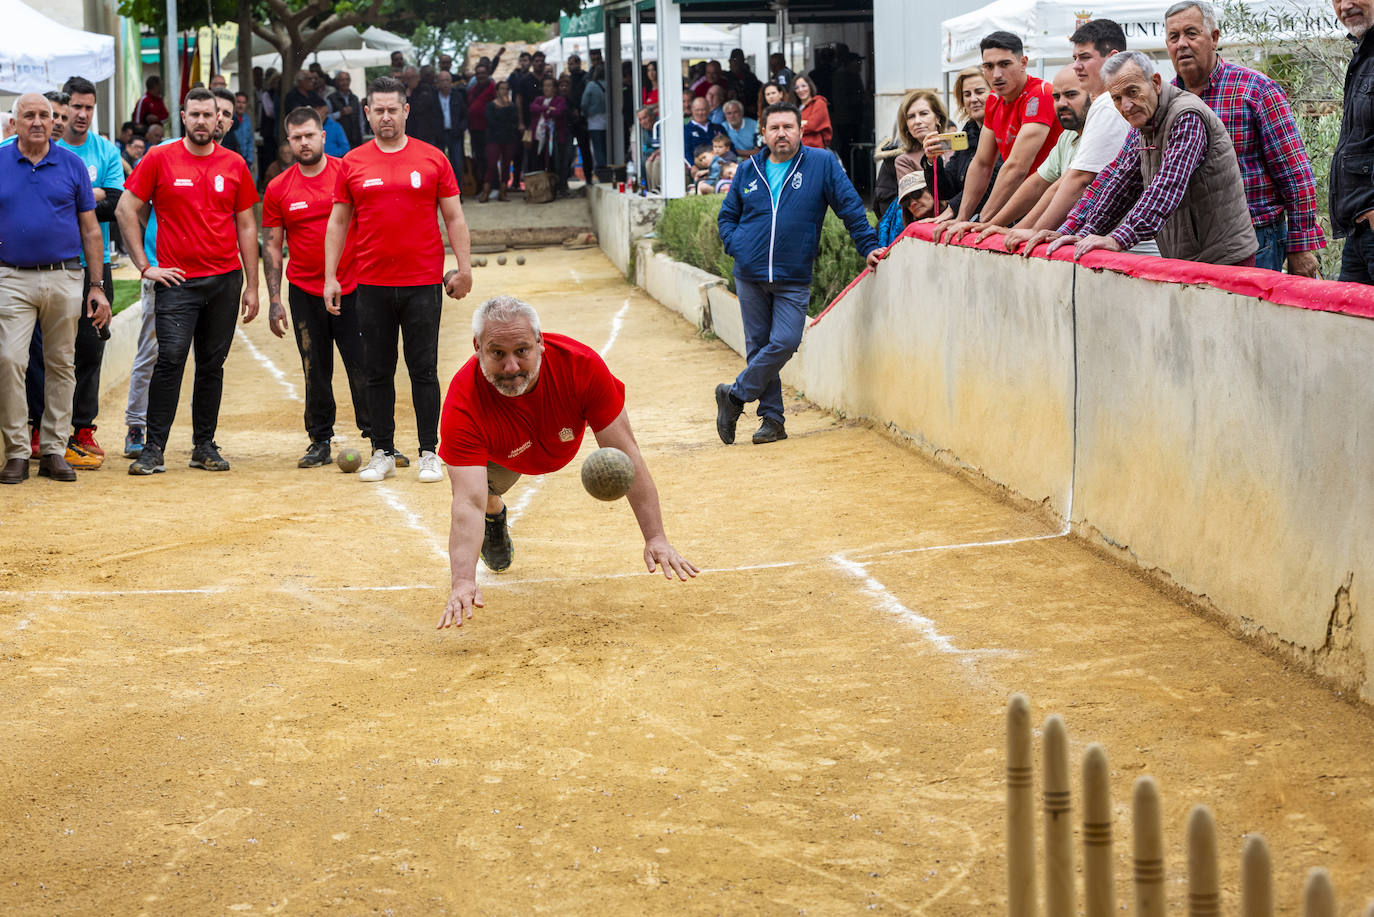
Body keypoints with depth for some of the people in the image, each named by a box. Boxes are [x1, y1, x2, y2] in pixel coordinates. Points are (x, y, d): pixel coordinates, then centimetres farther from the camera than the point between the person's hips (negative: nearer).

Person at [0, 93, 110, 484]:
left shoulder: (72, 165, 6)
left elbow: (90, 229, 9)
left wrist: (98, 286, 5)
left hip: (64, 279, 1)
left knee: (61, 365, 5)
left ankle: (54, 449, 13)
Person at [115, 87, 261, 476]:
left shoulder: (234, 165, 8)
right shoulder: (159, 159, 1)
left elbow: (246, 227, 12)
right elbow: (126, 210, 2)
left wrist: (251, 286, 8)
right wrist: (144, 266, -3)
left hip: (225, 280, 3)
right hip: (177, 280, -3)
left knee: (212, 364, 7)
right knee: (170, 359, -12)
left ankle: (204, 446, 15)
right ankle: (153, 449, -8)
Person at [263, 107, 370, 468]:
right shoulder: (278, 189, 3)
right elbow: (272, 245, 7)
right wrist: (274, 300, 0)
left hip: (352, 286, -2)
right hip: (305, 292, 2)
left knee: (362, 367, -3)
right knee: (315, 370, 6)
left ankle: (378, 437, 6)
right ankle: (319, 441, 15)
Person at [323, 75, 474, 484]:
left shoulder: (433, 159, 3)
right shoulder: (353, 163, 5)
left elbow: (454, 218, 5)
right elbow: (338, 222, 9)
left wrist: (464, 268, -3)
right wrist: (330, 277, 4)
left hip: (423, 283, -1)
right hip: (372, 284, 1)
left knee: (424, 370, 0)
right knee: (377, 372, 5)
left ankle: (429, 453, 7)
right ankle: (382, 453, 13)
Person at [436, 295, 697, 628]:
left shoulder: (581, 365, -41)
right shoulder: (464, 404, -45)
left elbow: (626, 454, -34)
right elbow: (468, 501, -51)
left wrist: (656, 538, -39)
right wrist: (463, 581, -67)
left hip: (566, 444, 2)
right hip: (503, 458, -2)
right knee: (486, 498, -13)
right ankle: (494, 514, 22)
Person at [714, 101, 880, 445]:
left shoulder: (822, 164, 0)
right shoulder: (748, 171, 9)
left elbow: (850, 207, 2)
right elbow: (727, 217, 18)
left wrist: (869, 246, -6)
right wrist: (737, 247, 0)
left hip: (793, 280, -3)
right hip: (750, 276, 3)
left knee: (784, 342, -13)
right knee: (758, 346, 4)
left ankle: (734, 396, 5)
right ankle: (772, 418, 13)